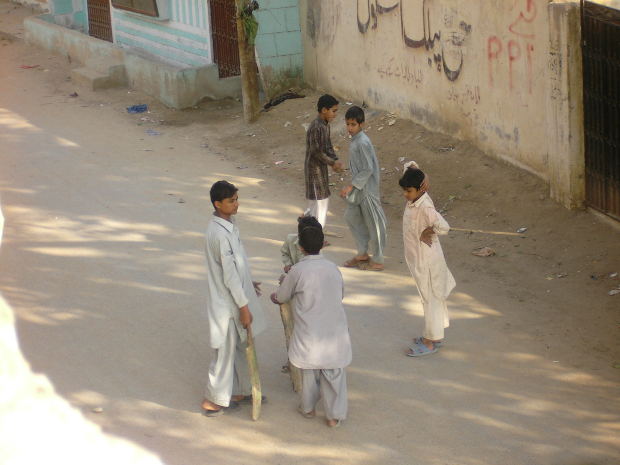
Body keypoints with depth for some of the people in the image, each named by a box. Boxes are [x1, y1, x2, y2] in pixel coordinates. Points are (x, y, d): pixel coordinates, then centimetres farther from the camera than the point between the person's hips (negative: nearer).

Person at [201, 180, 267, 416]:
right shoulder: (220, 234, -28)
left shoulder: (227, 225, 3)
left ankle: (241, 391, 36)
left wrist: (248, 284, 25)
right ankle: (214, 401, 19)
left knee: (241, 346, 21)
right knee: (226, 352, 5)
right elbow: (229, 275, -25)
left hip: (234, 298, 9)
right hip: (227, 303, -9)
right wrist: (243, 306, -19)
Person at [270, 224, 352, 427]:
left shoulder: (298, 271, -12)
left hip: (310, 332, -2)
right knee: (334, 373, 10)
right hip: (334, 331, 2)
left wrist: (274, 296, 26)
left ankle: (308, 408, 33)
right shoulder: (333, 268, -1)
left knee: (309, 371, 18)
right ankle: (334, 415, 12)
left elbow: (281, 297, 2)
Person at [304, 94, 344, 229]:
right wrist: (332, 163, -17)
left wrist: (335, 161, -4)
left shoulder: (325, 125, 7)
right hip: (315, 169, -9)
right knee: (320, 203, -2)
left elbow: (328, 146, 12)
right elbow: (316, 152, -24)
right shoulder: (316, 127, -23)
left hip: (321, 168, 9)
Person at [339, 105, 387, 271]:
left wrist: (351, 186, -22)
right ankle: (362, 253, 28)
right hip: (358, 188, 10)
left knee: (373, 223, 1)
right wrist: (352, 186, 19)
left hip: (367, 189, -10)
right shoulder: (355, 140, 6)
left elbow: (368, 169, -23)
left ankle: (377, 261, 12)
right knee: (351, 216, 17)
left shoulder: (363, 143, -23)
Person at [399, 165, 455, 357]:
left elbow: (444, 227, -39)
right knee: (430, 296, 20)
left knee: (430, 298, 2)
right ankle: (433, 335, 33)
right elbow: (410, 166, 11)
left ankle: (431, 342, 12)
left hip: (427, 259, -9)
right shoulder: (413, 198, -3)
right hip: (417, 256, 9)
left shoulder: (425, 208, -28)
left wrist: (428, 232, -23)